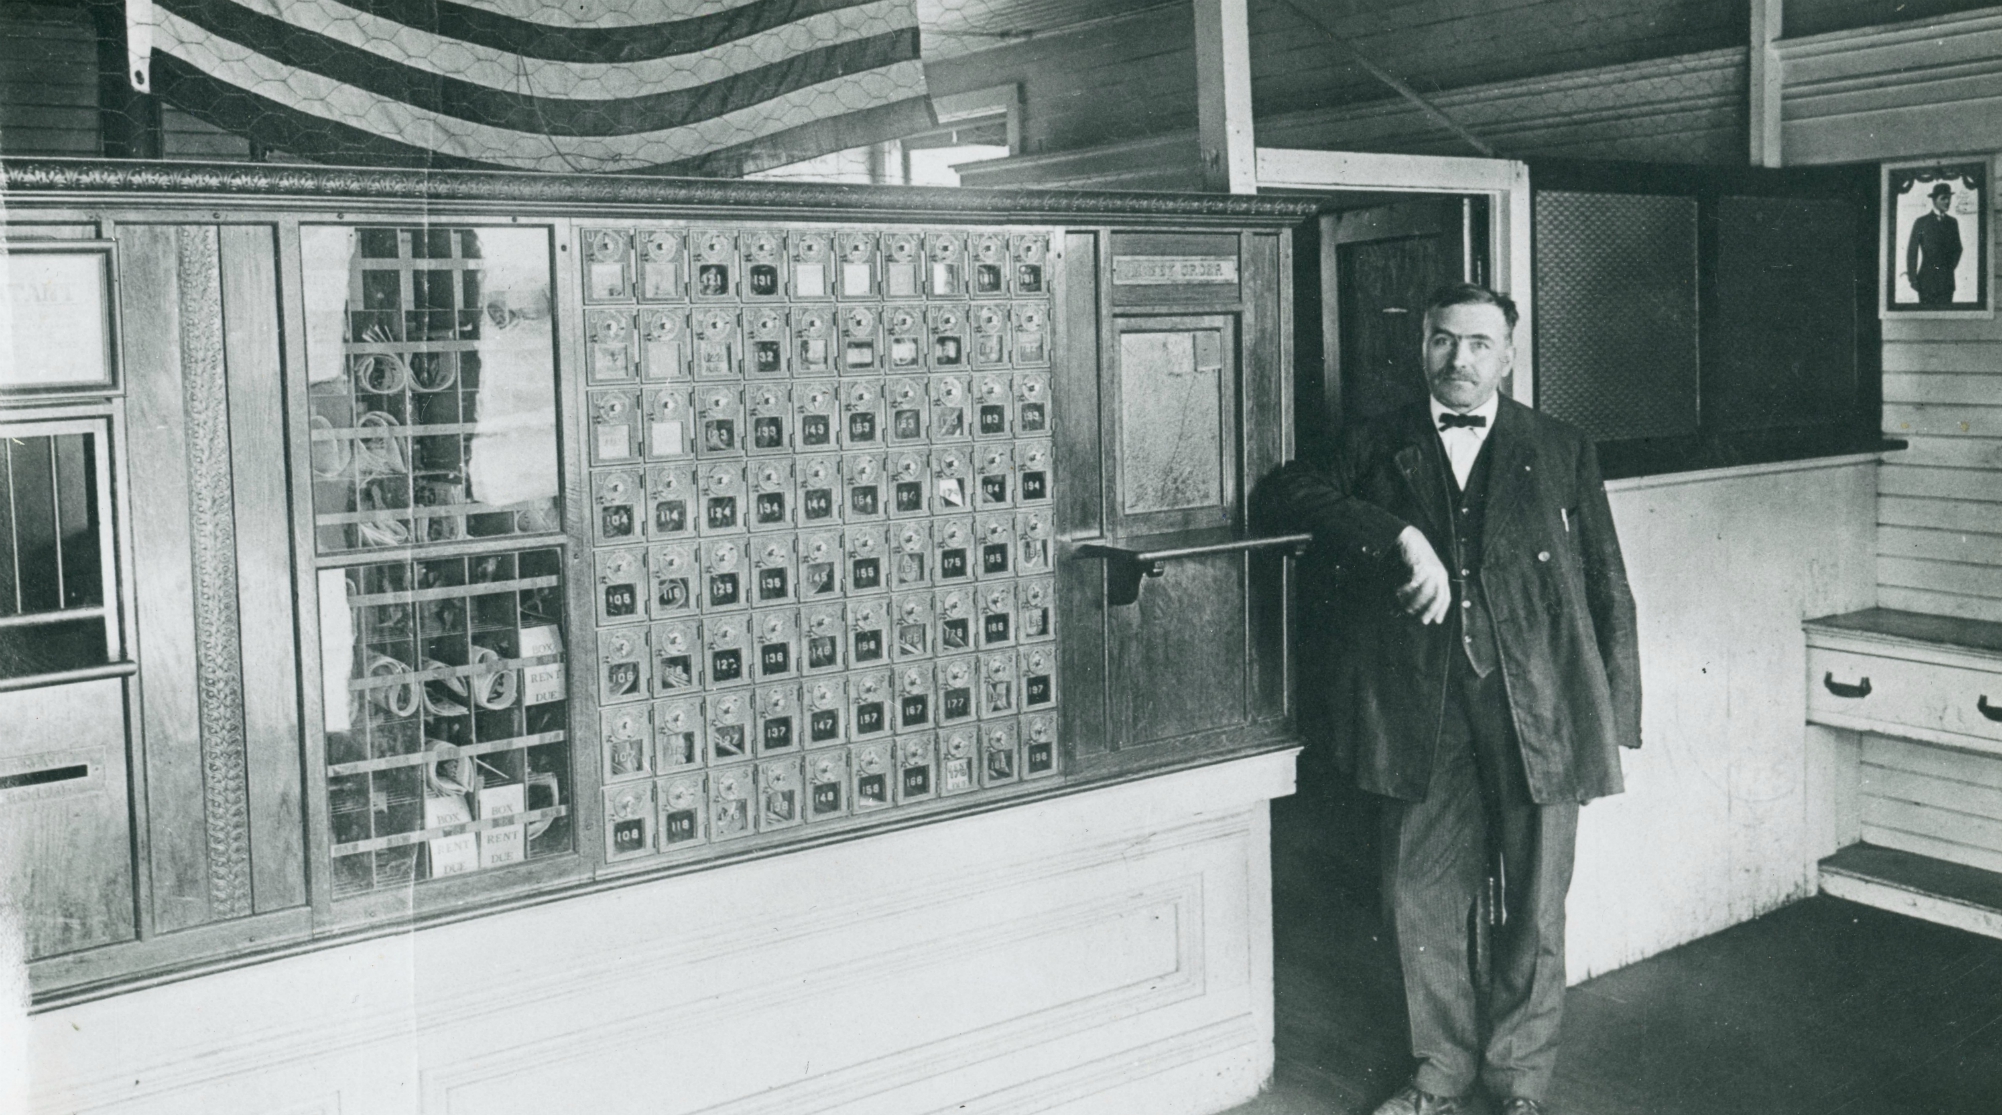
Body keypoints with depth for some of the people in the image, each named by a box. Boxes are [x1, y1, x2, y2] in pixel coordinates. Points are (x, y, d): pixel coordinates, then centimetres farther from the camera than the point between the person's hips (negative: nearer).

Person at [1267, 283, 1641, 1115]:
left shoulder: (1561, 452, 9)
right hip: (1420, 708, 1)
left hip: (1539, 707, 0)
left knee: (1535, 908, 6)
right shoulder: (1378, 447, 10)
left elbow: (1608, 590, 9)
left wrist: (1616, 719, 3)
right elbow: (1296, 488, -8)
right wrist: (1402, 538, -20)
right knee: (1421, 900, 7)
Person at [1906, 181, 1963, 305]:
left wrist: (1951, 266, 6)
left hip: (1947, 280, 3)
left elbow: (1957, 248, 21)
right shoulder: (1921, 222, 1)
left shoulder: (1952, 222, 12)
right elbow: (1912, 252, 0)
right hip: (1926, 280, -3)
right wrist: (1913, 279, -5)